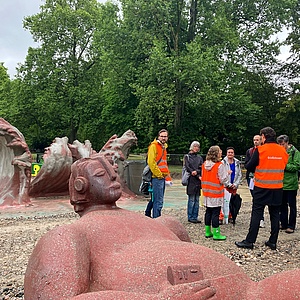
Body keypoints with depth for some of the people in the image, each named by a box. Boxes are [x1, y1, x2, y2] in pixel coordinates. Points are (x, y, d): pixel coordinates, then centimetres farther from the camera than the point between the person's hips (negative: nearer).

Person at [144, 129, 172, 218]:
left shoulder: (164, 147, 20)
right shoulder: (154, 146, -8)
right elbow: (151, 162, -16)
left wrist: (167, 177, 16)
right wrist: (159, 175, -14)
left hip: (162, 178, 9)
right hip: (157, 178, -9)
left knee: (154, 199, 16)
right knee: (158, 201, -8)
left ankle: (147, 214, 28)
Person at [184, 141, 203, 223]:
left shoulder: (199, 157, 18)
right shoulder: (187, 156, 5)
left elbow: (201, 168, 6)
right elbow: (188, 168, -6)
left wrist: (196, 171, -15)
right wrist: (198, 176, -12)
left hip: (198, 181, 5)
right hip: (191, 180, -5)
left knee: (197, 200, 6)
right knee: (191, 199, -5)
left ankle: (195, 217, 11)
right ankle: (190, 217, 2)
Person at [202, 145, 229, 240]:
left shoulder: (204, 164, 5)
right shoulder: (220, 165, -16)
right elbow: (223, 179, -14)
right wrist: (227, 173, 1)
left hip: (207, 192, 6)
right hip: (216, 193, -6)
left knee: (208, 211, 13)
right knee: (215, 213, -1)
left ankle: (208, 231, 21)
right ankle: (216, 233, 5)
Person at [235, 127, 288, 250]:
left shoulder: (260, 150, -11)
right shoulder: (283, 151, 3)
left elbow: (249, 167, -6)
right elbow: (283, 167, 13)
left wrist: (256, 170, 13)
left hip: (262, 187, -4)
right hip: (277, 188, 4)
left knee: (256, 213, 1)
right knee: (275, 214, 11)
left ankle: (250, 241, 4)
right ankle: (273, 242, 16)